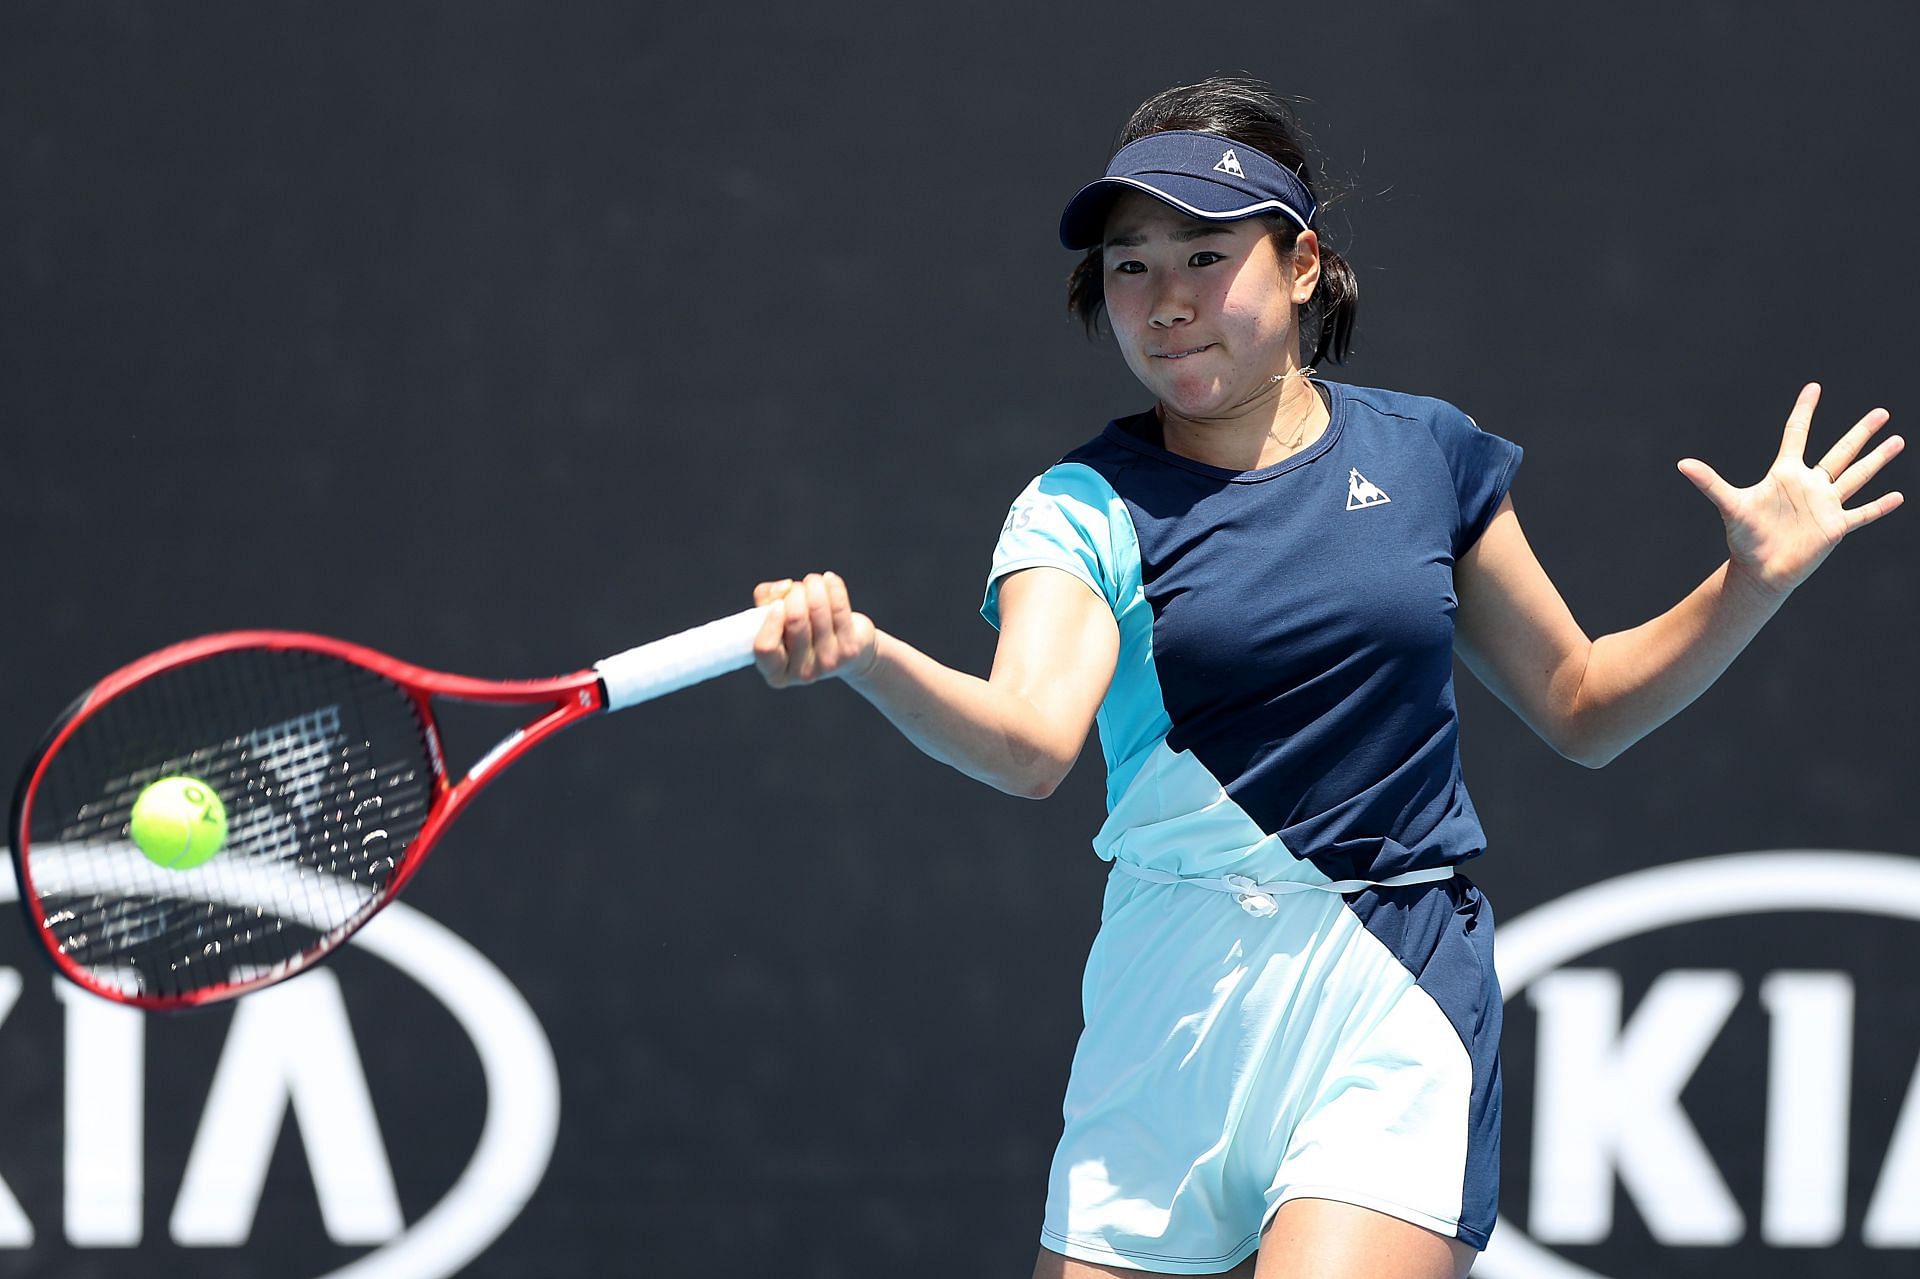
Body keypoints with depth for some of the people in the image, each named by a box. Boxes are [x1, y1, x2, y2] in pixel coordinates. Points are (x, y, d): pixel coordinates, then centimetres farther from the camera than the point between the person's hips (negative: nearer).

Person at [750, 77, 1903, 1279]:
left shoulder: (1424, 455, 7)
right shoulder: (1086, 505, -1)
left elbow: (1581, 704, 18)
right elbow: (1029, 742, -21)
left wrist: (1758, 580, 4)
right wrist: (865, 657, -41)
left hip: (1399, 1008, 0)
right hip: (1180, 1002, 1)